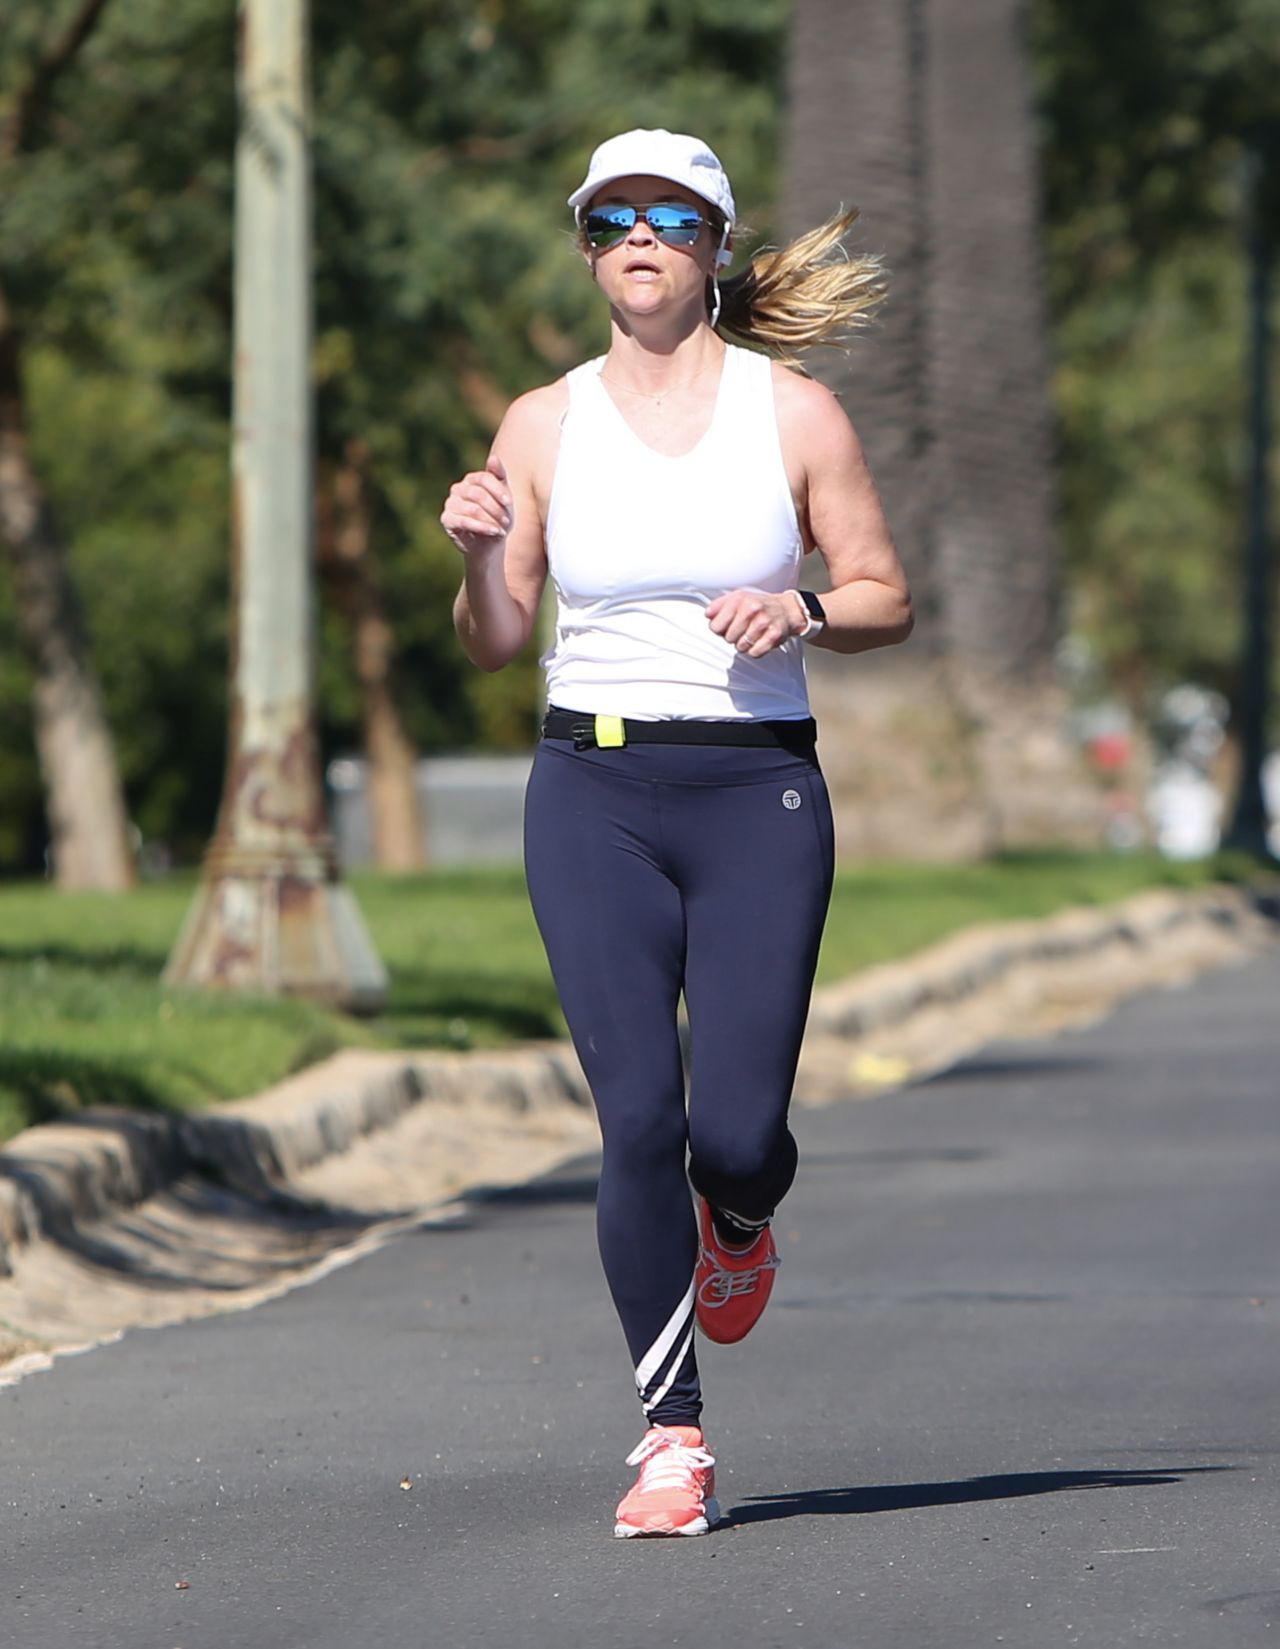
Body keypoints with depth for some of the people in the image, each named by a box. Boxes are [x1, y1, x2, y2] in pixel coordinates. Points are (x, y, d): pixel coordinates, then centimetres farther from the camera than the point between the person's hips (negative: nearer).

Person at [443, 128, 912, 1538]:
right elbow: (495, 643, 9)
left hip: (758, 794, 0)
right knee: (639, 1116, -11)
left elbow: (887, 600, 8)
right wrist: (477, 556, -12)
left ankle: (740, 1219, 32)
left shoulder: (794, 413, 3)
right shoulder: (544, 427, 6)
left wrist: (804, 612, -13)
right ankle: (671, 1429, 2)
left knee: (739, 1131, -8)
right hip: (593, 794, 1)